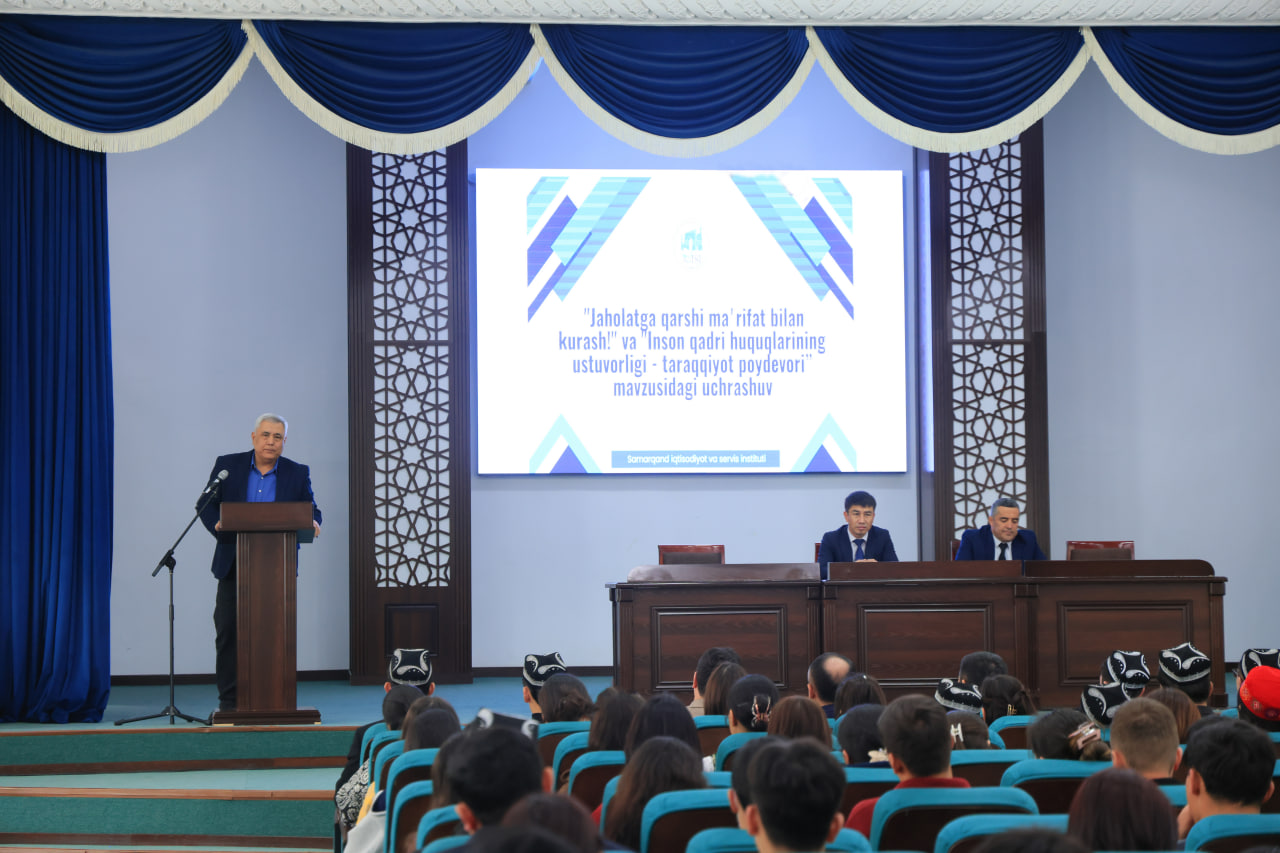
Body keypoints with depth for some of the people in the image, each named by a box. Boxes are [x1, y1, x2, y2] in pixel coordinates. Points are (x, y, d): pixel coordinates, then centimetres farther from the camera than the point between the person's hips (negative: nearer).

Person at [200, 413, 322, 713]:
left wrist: (312, 524, -16)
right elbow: (206, 504, 4)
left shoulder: (298, 473, 6)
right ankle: (229, 698, 6)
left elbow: (311, 509, 8)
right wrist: (217, 524, -17)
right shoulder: (227, 465, 4)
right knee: (228, 629, -1)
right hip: (233, 564, 0)